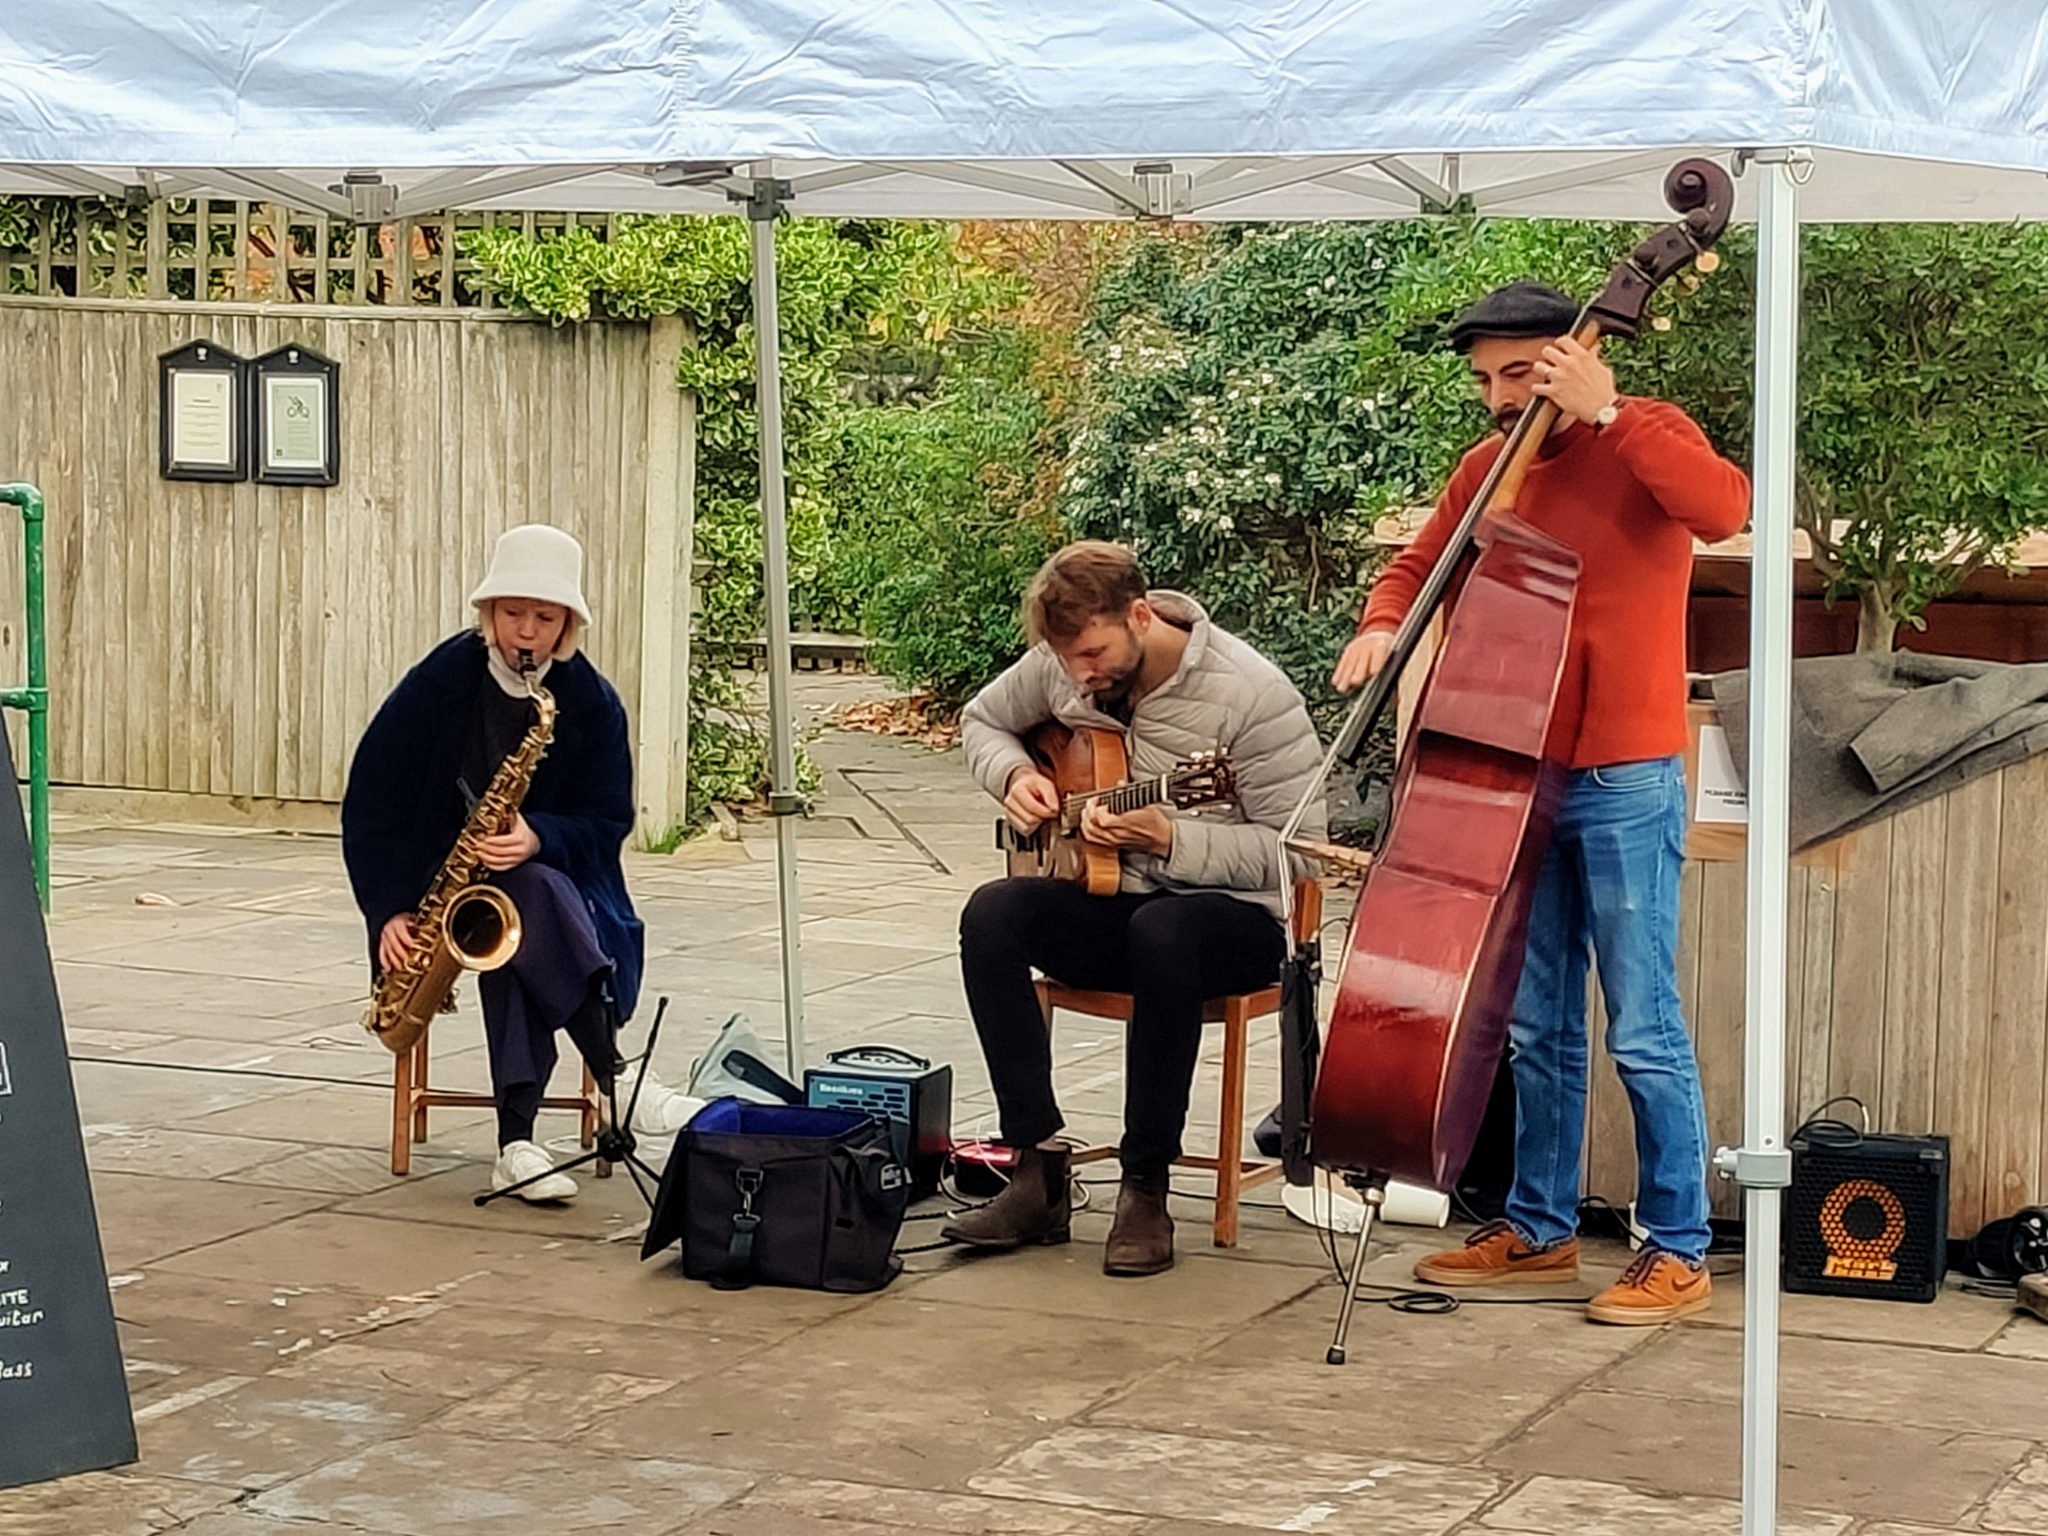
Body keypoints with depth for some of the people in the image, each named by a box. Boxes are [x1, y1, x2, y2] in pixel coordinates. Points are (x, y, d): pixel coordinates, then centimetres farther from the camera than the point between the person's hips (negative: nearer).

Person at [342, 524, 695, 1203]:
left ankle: (516, 1140, -42)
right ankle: (619, 1080, -42)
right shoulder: (439, 684, -6)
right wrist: (390, 911, -12)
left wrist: (539, 839, -23)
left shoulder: (591, 703, -2)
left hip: (552, 876, 1)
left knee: (521, 918, -36)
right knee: (534, 895, -36)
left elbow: (607, 821, -2)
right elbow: (368, 804, -3)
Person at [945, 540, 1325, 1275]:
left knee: (1163, 932, -40)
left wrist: (1169, 840, -30)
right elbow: (982, 719, 20)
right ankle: (1038, 1172, -23)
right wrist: (1014, 775, -3)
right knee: (992, 914, -25)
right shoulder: (1062, 664, -1)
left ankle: (1146, 1190, -27)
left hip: (1233, 916, -5)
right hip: (1110, 904, 5)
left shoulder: (1249, 692, -18)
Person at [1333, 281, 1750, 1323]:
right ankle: (1540, 1229, 25)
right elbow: (1419, 566, 22)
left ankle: (1679, 1252, 4)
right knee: (1537, 1027, 14)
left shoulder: (1645, 437, -7)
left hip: (1626, 781, -7)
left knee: (1644, 1032, -5)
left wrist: (1605, 413, -26)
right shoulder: (1489, 467, 10)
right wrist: (1383, 625, 0)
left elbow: (1722, 508, -27)